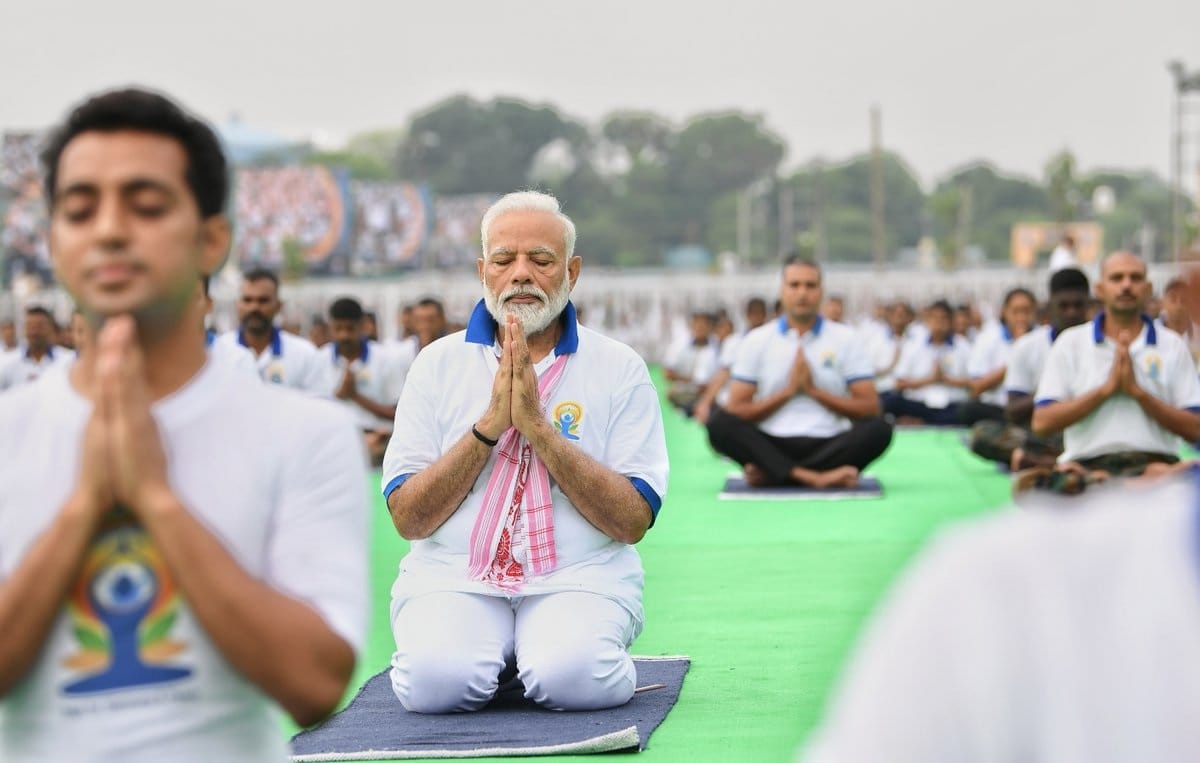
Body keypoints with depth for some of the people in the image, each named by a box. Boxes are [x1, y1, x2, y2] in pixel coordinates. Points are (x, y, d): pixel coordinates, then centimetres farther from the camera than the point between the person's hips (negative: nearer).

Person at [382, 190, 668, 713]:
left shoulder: (619, 369, 3)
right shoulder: (438, 364, 7)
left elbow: (633, 522, -6)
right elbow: (407, 518, 0)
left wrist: (538, 427, -14)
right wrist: (489, 426, -13)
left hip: (580, 577, 0)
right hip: (452, 578, 1)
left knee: (572, 679, -31)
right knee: (436, 681, -30)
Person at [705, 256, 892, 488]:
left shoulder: (846, 338, 8)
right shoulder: (756, 341, 8)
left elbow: (869, 408, 2)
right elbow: (735, 411, 2)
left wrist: (815, 391, -7)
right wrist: (788, 391, -7)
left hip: (828, 445, 0)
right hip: (772, 446, 0)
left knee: (879, 430, -29)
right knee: (719, 423, -28)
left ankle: (770, 474, -30)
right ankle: (815, 477, -42)